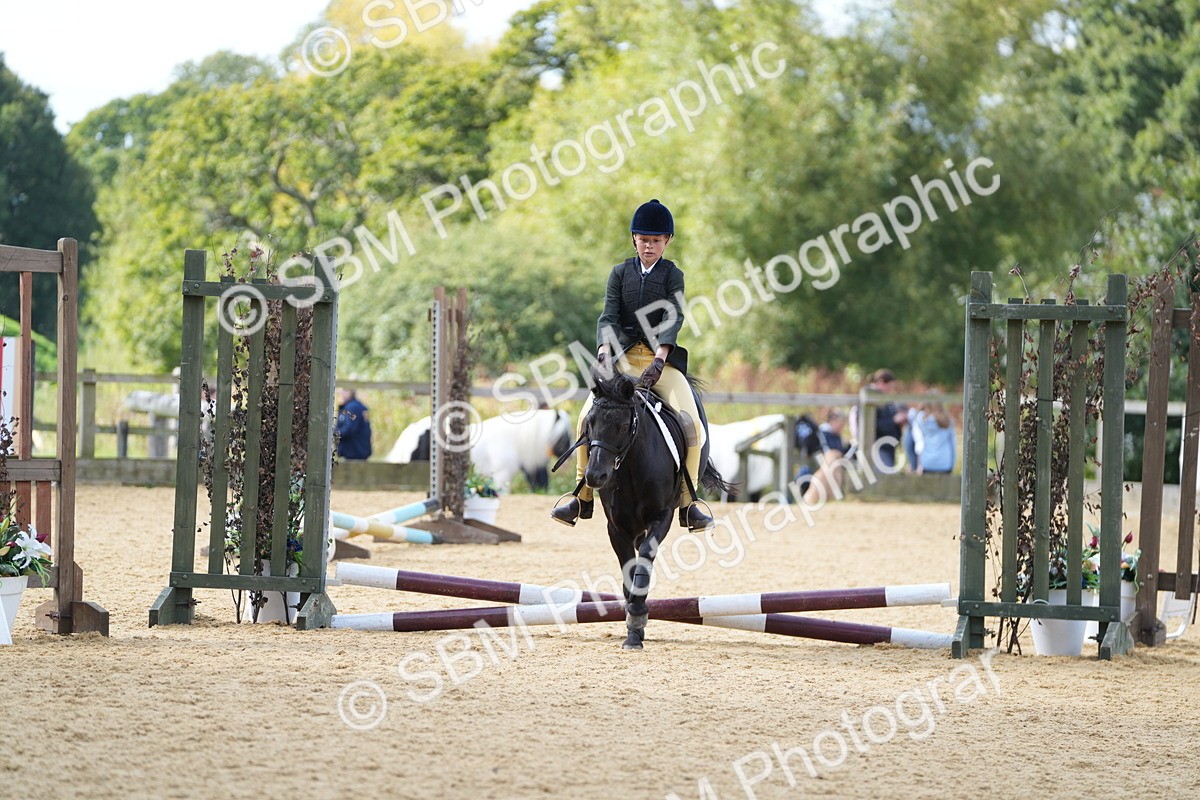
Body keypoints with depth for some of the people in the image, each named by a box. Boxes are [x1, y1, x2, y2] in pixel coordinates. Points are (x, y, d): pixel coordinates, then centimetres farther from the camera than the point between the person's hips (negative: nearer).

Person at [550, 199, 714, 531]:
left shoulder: (672, 275, 5)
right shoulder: (620, 273, 10)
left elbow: (673, 319, -8)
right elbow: (608, 316, -1)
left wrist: (660, 358, -24)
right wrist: (605, 349, -21)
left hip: (662, 359, -1)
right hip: (623, 357, 1)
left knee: (692, 424, -21)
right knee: (588, 416, -18)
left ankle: (688, 502, -11)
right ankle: (583, 496, -5)